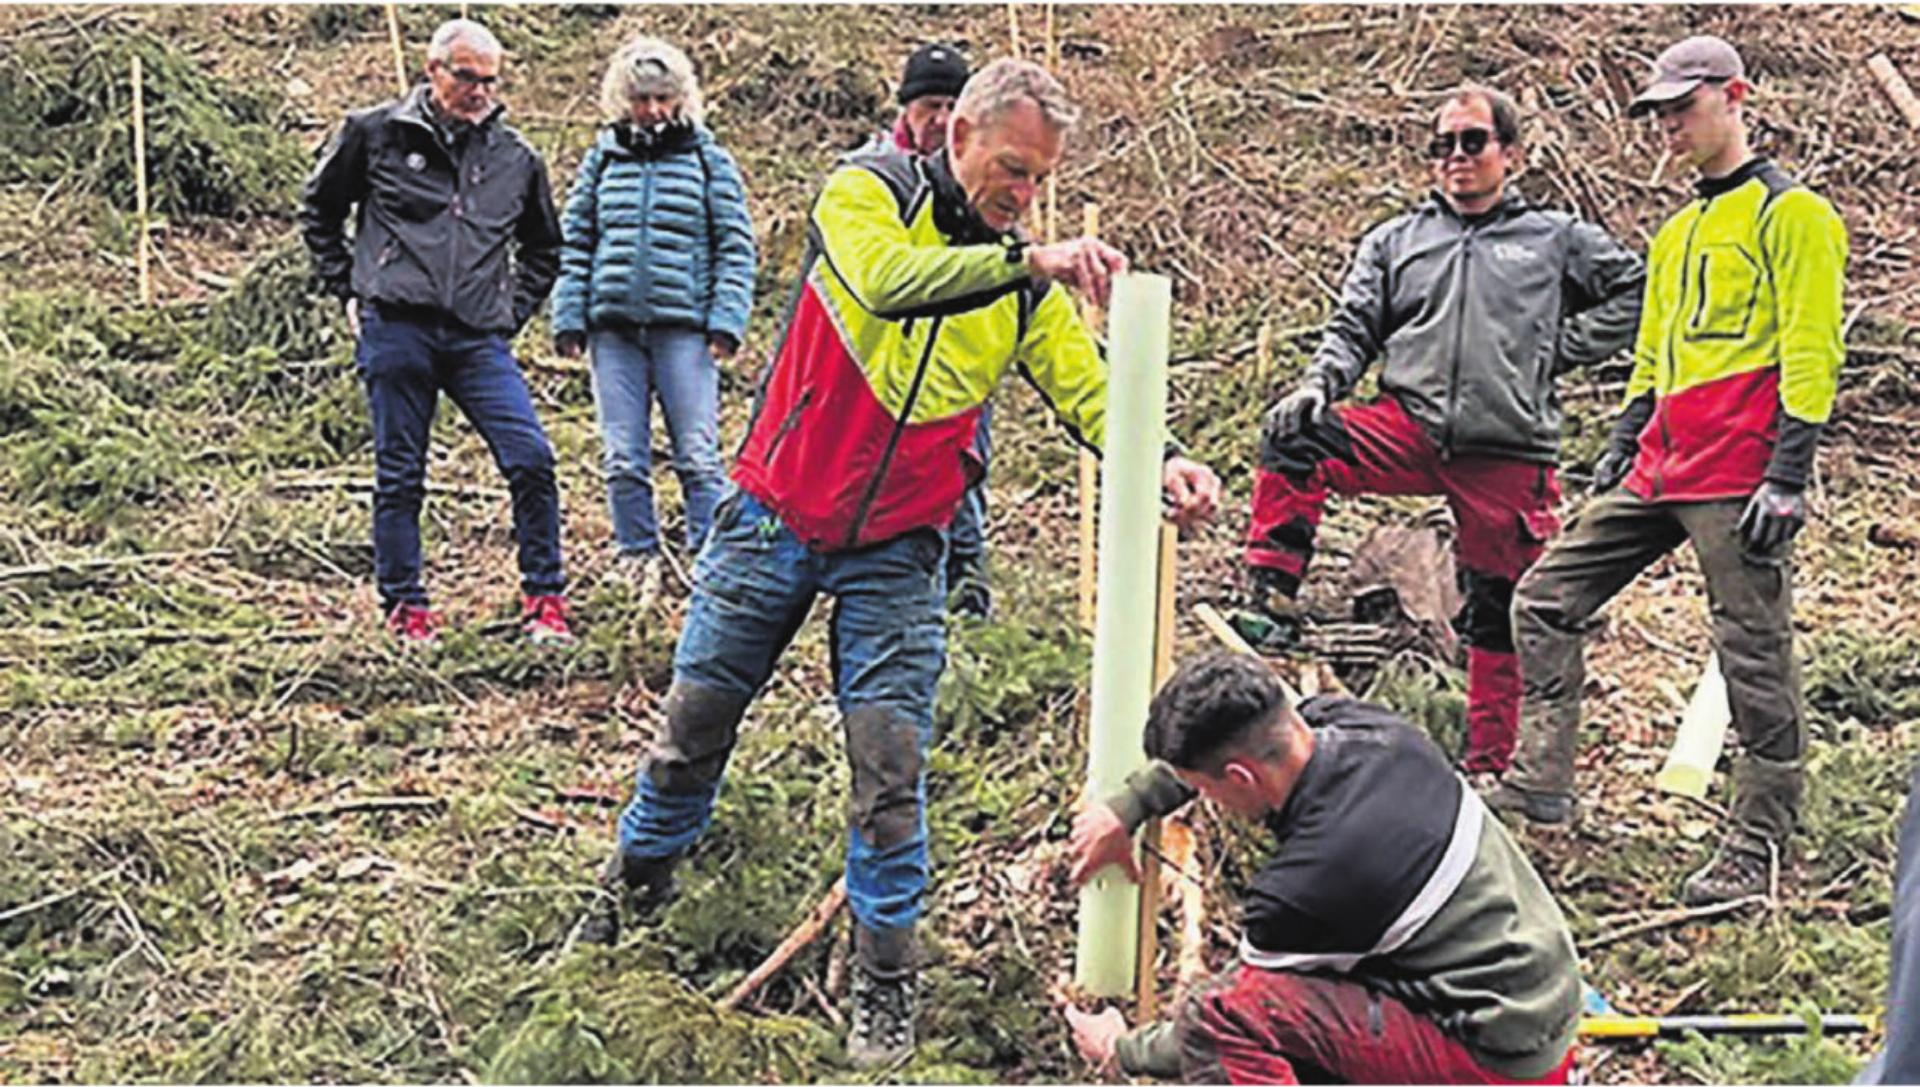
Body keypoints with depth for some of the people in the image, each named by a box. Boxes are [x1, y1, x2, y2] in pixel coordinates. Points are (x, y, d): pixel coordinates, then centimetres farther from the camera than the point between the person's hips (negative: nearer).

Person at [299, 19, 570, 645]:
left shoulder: (516, 158, 12)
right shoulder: (374, 134, 5)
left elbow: (543, 249, 26)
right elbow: (319, 210, 17)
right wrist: (348, 289, 10)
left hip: (479, 338, 2)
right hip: (396, 332, -2)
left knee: (531, 459, -11)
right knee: (399, 476, 4)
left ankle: (544, 601, -1)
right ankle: (405, 610, 15)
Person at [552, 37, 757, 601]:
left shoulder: (710, 161, 5)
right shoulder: (602, 159, 13)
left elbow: (736, 248, 2)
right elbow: (575, 244, 14)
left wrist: (726, 320, -8)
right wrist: (569, 318, 4)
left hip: (684, 329, -3)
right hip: (613, 328, 3)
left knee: (698, 456, -5)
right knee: (622, 461, 5)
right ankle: (638, 568, 16)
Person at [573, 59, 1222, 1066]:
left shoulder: (1028, 281, 1)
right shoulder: (867, 190, -9)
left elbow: (1087, 387, -8)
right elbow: (886, 279, -31)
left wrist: (1158, 459, -27)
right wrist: (1024, 260, -39)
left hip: (896, 555, 2)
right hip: (775, 520, -1)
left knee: (891, 764, -2)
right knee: (696, 723, 10)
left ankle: (885, 981, 14)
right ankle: (631, 889, 35)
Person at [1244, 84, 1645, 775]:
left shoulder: (1557, 239, 12)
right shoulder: (1394, 241, 17)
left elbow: (1635, 292, 15)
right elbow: (1354, 330, 12)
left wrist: (1560, 351, 4)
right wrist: (1319, 383, -9)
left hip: (1509, 454, -1)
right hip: (1410, 429, 1)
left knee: (1499, 618, 5)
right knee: (1294, 440, -25)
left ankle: (1490, 764, 19)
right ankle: (1274, 600, -20)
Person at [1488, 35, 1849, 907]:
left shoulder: (1791, 213, -3)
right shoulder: (1678, 232, 22)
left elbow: (1810, 353, -10)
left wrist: (1787, 476, -17)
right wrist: (1622, 445, 19)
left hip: (1738, 476, -9)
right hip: (1660, 468, 9)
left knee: (1754, 654, -3)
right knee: (1547, 599, 4)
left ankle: (1758, 846, 6)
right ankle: (1539, 784, 8)